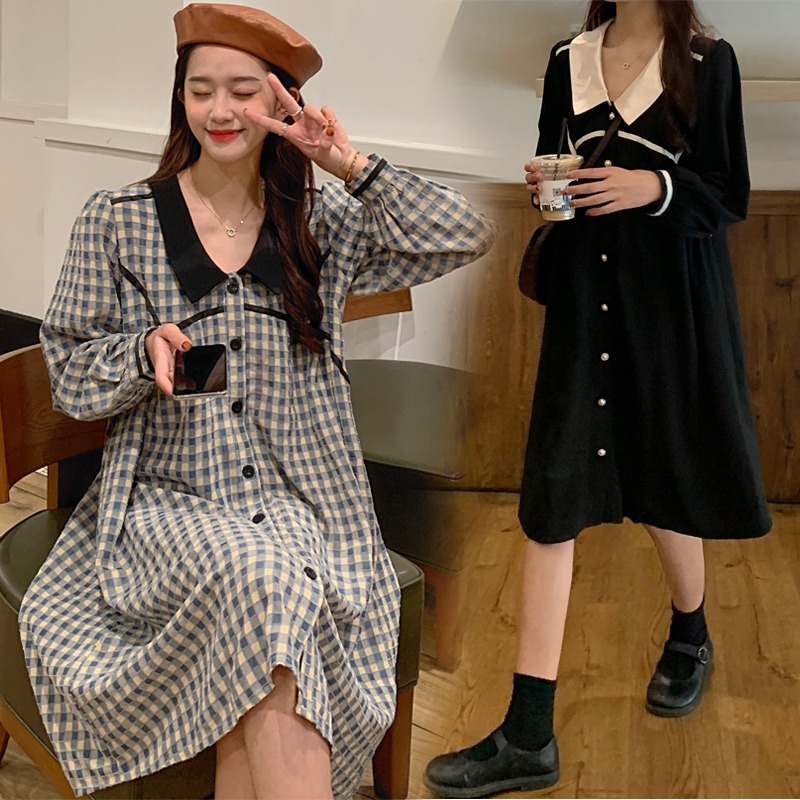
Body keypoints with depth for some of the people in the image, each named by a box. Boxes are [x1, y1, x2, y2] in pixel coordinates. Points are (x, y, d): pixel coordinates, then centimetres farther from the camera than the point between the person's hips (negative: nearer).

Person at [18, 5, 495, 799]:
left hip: (297, 505, 1)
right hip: (164, 503, -1)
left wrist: (349, 163, -5)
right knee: (267, 581, -33)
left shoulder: (321, 222, 10)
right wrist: (145, 351, -14)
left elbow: (465, 239, 1)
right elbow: (70, 374, 7)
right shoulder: (114, 221, 5)